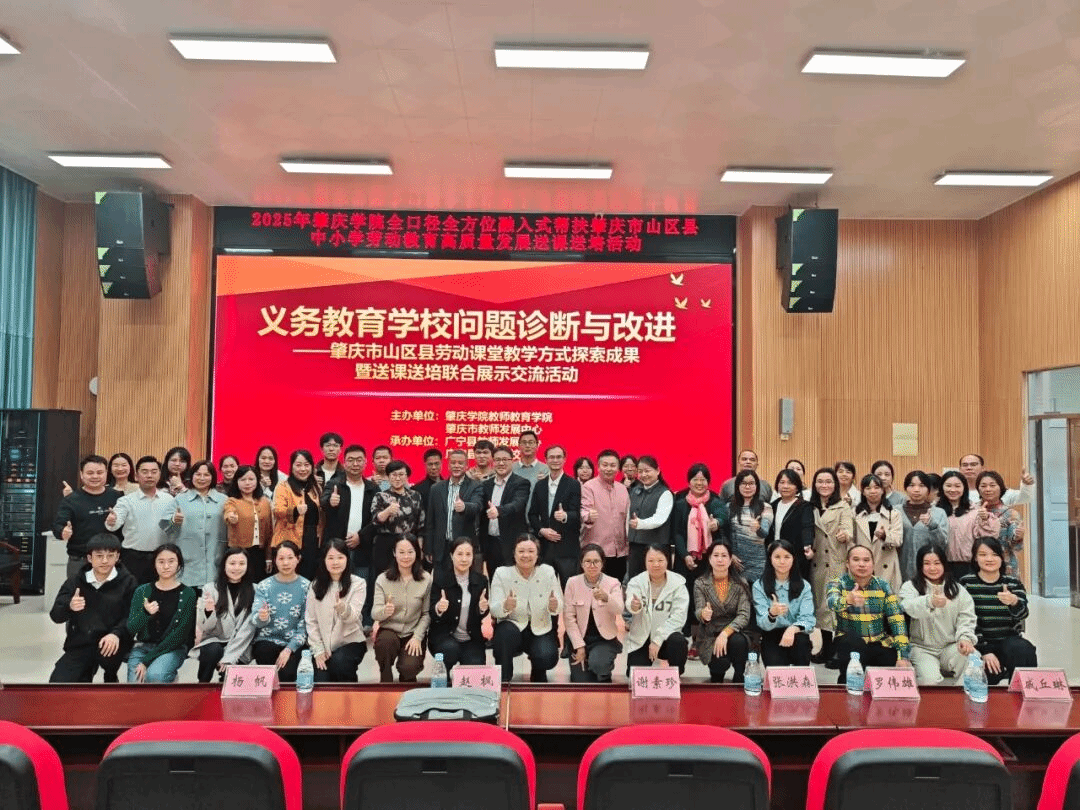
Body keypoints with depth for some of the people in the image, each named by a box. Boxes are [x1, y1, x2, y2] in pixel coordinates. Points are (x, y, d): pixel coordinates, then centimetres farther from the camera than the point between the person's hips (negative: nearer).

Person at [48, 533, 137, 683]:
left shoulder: (127, 582, -4)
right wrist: (69, 607, -23)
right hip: (79, 644, 3)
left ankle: (111, 679, -1)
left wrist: (116, 634, -30)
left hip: (109, 642, -2)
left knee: (109, 649, -36)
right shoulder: (76, 582, 5)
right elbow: (56, 616, 0)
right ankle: (86, 674, 20)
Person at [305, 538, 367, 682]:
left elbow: (353, 617, -16)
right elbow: (310, 620, 3)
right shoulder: (316, 585, 4)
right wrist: (318, 650, -6)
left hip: (350, 641, -2)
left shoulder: (358, 584, -5)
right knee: (319, 683, -18)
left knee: (339, 661, -32)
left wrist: (343, 609, -39)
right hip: (323, 644, 2)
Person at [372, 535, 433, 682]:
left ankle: (407, 680, 17)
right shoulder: (383, 579, -3)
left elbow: (427, 613, 0)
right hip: (389, 630, 0)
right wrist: (385, 611, -33)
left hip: (413, 633, 0)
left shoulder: (426, 579, -3)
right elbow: (375, 613, -10)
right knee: (386, 641, -34)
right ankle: (386, 686, -7)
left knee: (409, 667, -24)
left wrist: (417, 637, -13)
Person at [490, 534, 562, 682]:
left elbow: (559, 608, -5)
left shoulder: (548, 572, -5)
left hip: (541, 630, 1)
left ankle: (537, 674, 15)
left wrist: (554, 606, -30)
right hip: (512, 626, -1)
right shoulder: (502, 573, -9)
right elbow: (494, 610, -14)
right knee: (505, 632, -34)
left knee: (547, 658, -25)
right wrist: (505, 606, -37)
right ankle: (502, 681, -12)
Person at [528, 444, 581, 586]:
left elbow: (577, 514, -9)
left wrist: (565, 516, -31)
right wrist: (541, 530, -5)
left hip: (567, 547, -4)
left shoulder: (573, 485, -2)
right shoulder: (540, 485, 13)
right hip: (545, 547, 4)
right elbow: (532, 514, 12)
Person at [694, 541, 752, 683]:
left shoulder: (741, 583, 0)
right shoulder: (700, 583, 0)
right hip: (709, 637, -1)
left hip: (734, 633, 1)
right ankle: (715, 679, 9)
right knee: (721, 663, -28)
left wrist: (726, 632, -25)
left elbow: (744, 615, -9)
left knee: (738, 641, -34)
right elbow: (698, 611, -11)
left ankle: (739, 682, -9)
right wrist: (703, 614, -37)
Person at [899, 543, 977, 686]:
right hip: (922, 648, -2)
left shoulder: (957, 590, 14)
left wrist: (965, 637, -16)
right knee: (930, 680, -28)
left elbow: (966, 618, 6)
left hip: (951, 647, 3)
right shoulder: (910, 587, 1)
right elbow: (909, 607, -22)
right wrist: (930, 602, -44)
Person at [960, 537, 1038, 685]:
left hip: (1009, 640, 2)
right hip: (979, 644, -2)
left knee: (1023, 650, -31)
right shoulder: (966, 583, 0)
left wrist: (1014, 602, -36)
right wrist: (984, 651, -15)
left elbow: (1022, 614, -12)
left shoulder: (1014, 583, 7)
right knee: (990, 673, -30)